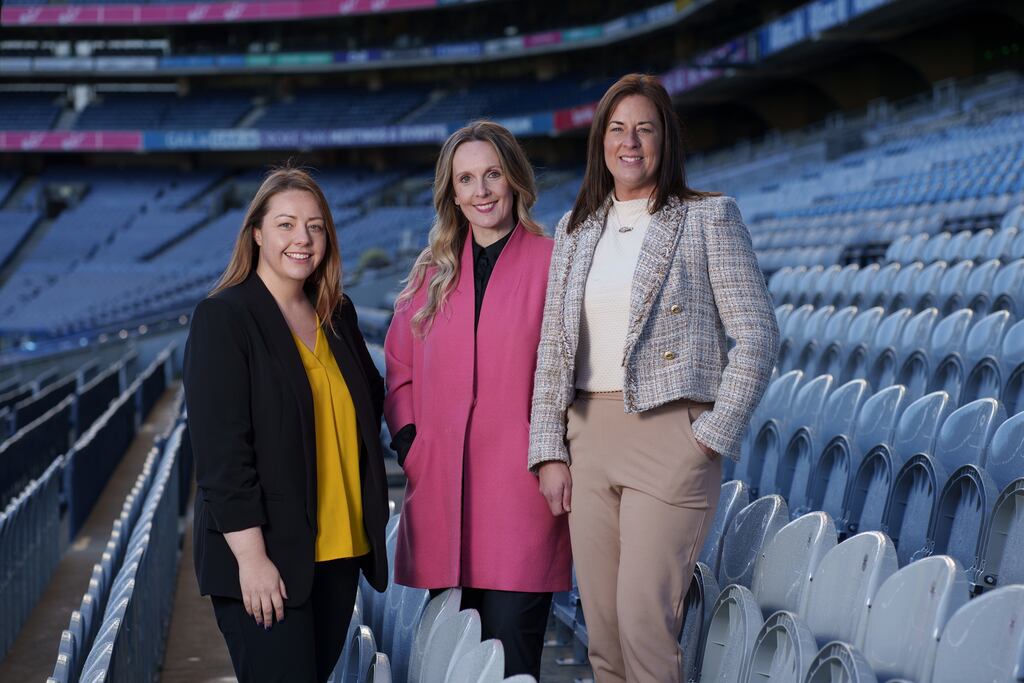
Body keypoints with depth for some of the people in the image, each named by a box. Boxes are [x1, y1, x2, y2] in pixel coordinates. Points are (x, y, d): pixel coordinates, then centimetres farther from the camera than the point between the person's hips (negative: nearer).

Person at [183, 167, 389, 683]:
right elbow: (220, 447, -14)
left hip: (340, 549, 6)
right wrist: (251, 555, -18)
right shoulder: (222, 317, -8)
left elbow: (372, 396, 26)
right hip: (266, 556, -6)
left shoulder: (338, 316, 11)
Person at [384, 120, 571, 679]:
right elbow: (400, 369, 18)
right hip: (440, 492, 5)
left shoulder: (552, 262, 0)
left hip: (520, 487, -4)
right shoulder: (433, 271, 14)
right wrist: (408, 442, 4)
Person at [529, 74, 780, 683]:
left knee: (643, 619, -10)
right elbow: (553, 346, 13)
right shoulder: (576, 229, 14)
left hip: (670, 431, -5)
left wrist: (715, 436, -10)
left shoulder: (709, 217, 0)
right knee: (602, 628, 7)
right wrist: (549, 451, 5)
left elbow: (758, 335, -4)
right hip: (588, 436, 5)